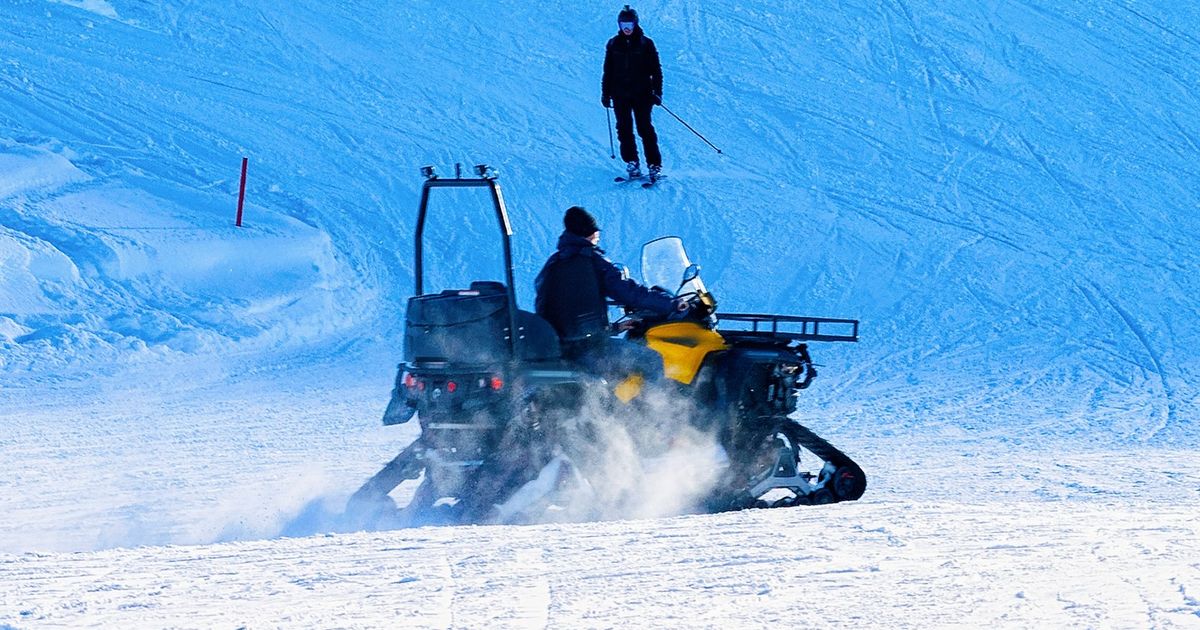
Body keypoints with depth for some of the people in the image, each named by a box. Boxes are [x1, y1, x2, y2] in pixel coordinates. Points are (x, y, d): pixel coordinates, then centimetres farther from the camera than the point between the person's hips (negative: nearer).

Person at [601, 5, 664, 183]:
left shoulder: (645, 43, 1)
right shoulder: (613, 44, 8)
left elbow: (656, 69, 2)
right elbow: (607, 70, 13)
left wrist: (657, 92, -6)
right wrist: (605, 93, 9)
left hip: (642, 93, -3)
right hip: (620, 94, 3)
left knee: (645, 128, -6)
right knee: (624, 129, -2)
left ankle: (655, 165, -4)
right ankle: (632, 164, 4)